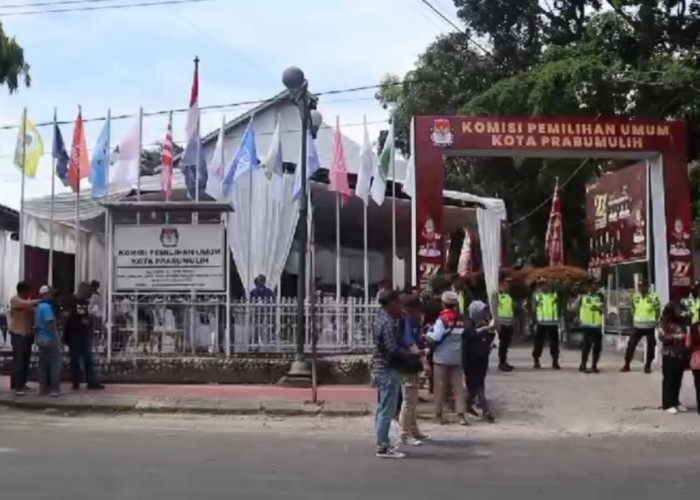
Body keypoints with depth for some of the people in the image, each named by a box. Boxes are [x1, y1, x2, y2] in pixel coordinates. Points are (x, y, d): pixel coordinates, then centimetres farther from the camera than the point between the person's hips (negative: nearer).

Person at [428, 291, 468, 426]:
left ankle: (439, 414, 12)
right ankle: (461, 414, -1)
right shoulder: (460, 319, 3)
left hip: (442, 357, -4)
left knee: (440, 386, 6)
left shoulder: (443, 318, -13)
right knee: (458, 385, 6)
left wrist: (429, 333, 0)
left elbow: (435, 337, -18)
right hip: (457, 357, 4)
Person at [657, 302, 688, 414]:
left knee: (678, 380, 11)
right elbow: (662, 337, -14)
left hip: (680, 355, 6)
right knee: (669, 379, -1)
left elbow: (684, 336, 22)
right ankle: (668, 404, 3)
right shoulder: (664, 323, -6)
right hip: (669, 355, -6)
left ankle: (675, 402, 21)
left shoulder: (680, 322, 13)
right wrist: (675, 337, -17)